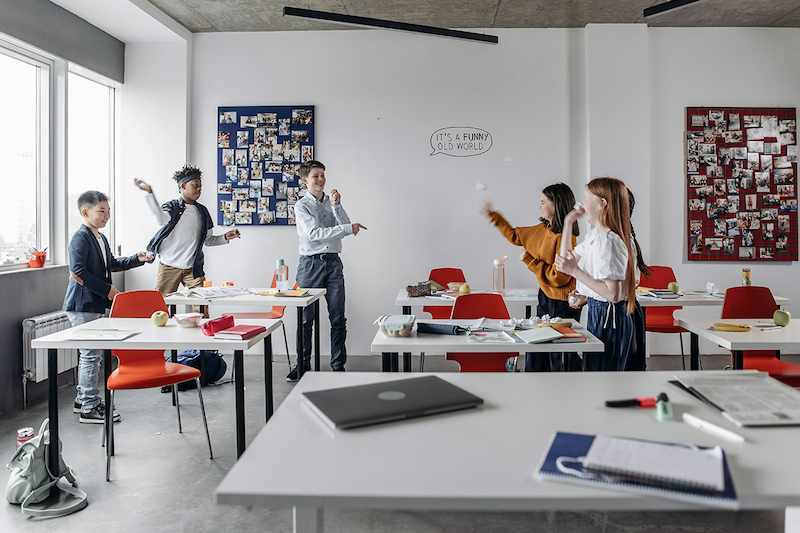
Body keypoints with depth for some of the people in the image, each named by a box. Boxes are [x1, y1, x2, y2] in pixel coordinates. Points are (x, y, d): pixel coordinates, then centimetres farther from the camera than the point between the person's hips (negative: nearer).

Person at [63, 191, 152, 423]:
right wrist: (107, 289, -19)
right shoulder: (81, 237, -15)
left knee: (93, 354, 17)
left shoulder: (100, 238, 15)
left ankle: (83, 398, 30)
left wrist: (137, 259, 12)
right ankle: (90, 408, 2)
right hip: (82, 305, -10)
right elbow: (77, 272, -22)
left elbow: (111, 264, 25)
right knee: (91, 354, -6)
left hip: (94, 304, 10)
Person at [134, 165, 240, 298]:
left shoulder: (202, 211, 13)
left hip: (193, 269, 3)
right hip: (169, 267, -3)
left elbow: (208, 240, 19)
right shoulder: (172, 206, 1)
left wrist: (225, 237, 2)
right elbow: (162, 219, -24)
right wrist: (150, 193, -31)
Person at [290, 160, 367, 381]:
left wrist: (336, 206, -11)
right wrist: (348, 228, -20)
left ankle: (338, 365, 12)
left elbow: (345, 226, 2)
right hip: (311, 263, -3)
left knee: (338, 318, 3)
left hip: (333, 263, 4)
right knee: (305, 318, 3)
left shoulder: (332, 201, 12)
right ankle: (303, 365, 17)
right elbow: (314, 233, -16)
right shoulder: (302, 205, -2)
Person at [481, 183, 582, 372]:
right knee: (535, 358, 16)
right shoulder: (543, 229, 4)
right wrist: (492, 215, 21)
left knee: (562, 359, 4)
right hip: (545, 297, 9)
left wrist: (529, 260, -17)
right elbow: (515, 235, 20)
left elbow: (558, 278, -25)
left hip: (562, 305, -9)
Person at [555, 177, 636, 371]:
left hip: (610, 318, -10)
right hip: (597, 313, 10)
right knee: (593, 367, 17)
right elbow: (567, 258, 24)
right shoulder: (594, 237, 10)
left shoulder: (609, 242, -21)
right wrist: (568, 224, 17)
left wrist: (575, 271, -25)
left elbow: (613, 294, -25)